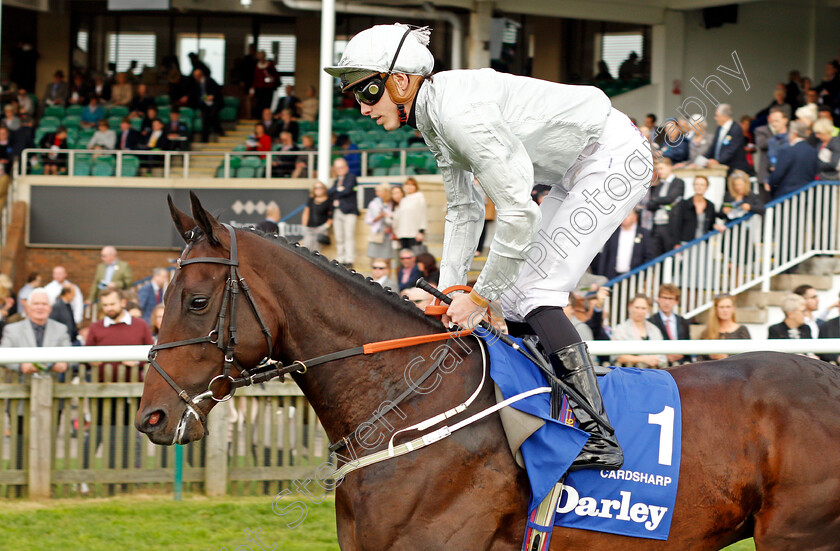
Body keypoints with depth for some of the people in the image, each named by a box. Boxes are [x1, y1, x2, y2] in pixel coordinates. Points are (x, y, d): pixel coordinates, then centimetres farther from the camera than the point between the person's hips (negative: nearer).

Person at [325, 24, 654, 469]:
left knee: (533, 291, -16)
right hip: (579, 172, 10)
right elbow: (464, 211, 13)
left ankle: (599, 436, -19)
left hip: (615, 156, -10)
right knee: (515, 292, 9)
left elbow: (518, 212, -29)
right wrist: (448, 291, 4)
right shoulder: (433, 118, 4)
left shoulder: (459, 112, -27)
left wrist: (480, 296, -20)